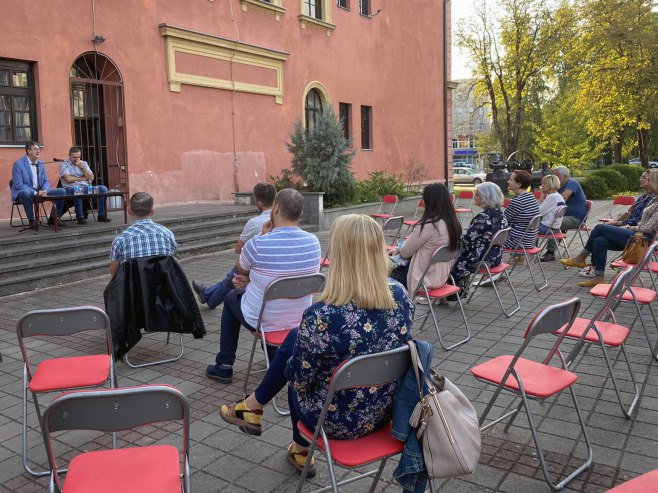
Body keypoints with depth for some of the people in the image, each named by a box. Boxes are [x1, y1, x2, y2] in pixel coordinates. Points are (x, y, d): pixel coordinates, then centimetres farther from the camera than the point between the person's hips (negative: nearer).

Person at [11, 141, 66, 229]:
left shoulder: (41, 164, 10)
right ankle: (31, 221, -25)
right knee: (26, 193, -41)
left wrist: (45, 191, -13)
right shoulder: (18, 164, -9)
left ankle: (53, 218, 1)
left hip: (40, 192, 6)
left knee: (61, 191, -10)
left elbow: (46, 181, 11)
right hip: (23, 193, -6)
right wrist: (35, 193, -27)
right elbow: (18, 185, -16)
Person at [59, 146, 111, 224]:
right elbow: (68, 179, -11)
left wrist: (81, 167, -3)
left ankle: (101, 215, -17)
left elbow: (91, 178, 7)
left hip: (87, 188, 5)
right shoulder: (64, 164, 5)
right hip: (71, 188, -5)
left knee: (103, 188, -18)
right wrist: (82, 178, 2)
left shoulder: (84, 163, 20)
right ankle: (80, 217, -31)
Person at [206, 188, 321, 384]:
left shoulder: (258, 244, -26)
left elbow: (239, 269, -2)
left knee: (231, 297, 27)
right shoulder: (313, 242, -11)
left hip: (263, 322, -4)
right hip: (300, 321, 4)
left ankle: (224, 366, 31)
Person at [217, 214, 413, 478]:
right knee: (296, 339, 20)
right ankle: (255, 405, 40)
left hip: (340, 421, -5)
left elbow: (299, 379, -16)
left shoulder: (322, 315, -31)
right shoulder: (400, 294, -13)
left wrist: (292, 371, 8)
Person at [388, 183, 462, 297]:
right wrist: (399, 250, 11)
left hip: (426, 279, -8)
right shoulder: (453, 223, -2)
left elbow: (405, 252, -15)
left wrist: (399, 250, 8)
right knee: (400, 266, 23)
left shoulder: (428, 225, -27)